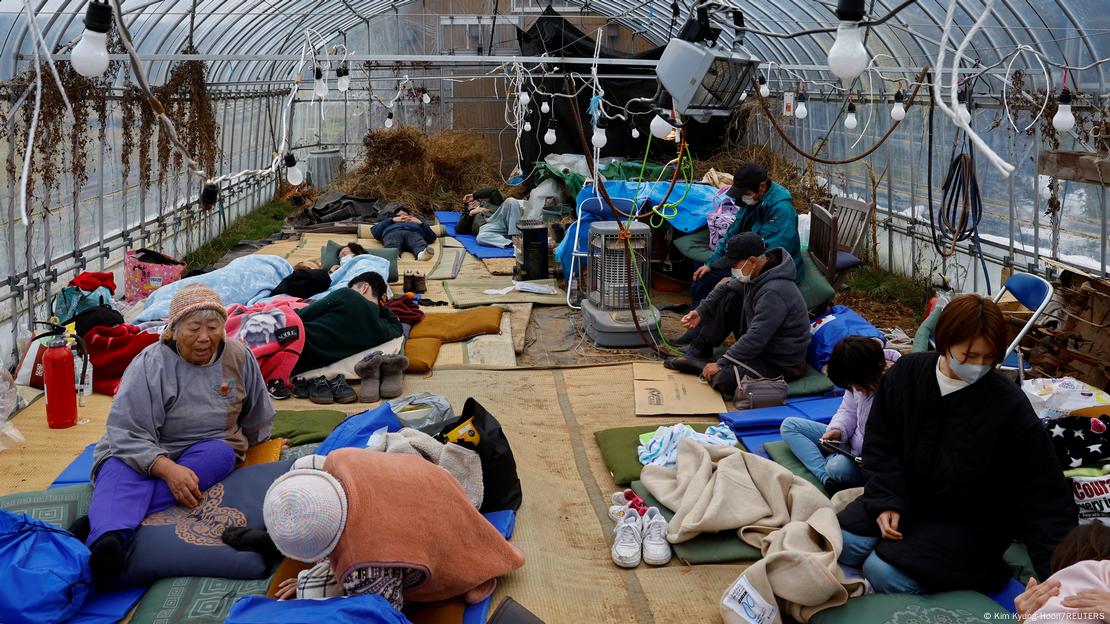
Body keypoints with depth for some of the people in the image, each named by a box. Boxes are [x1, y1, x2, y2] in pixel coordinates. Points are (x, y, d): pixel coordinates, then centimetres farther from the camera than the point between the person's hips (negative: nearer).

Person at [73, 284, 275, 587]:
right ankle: (107, 538, -67)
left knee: (221, 453, -32)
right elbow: (127, 433, -22)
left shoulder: (238, 357, -1)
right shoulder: (150, 365, -14)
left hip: (206, 449, 3)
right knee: (121, 472, -35)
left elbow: (257, 418, 17)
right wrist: (168, 469, -36)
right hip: (141, 452, -2)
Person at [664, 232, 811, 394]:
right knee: (728, 297, 3)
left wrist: (721, 365, -25)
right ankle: (698, 354, 9)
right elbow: (726, 288, 13)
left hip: (780, 362, -9)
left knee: (722, 378, -31)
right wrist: (701, 312, 0)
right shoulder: (755, 274, -3)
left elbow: (755, 339, -32)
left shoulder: (774, 292, -32)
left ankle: (702, 365, 4)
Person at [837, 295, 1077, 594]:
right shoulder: (907, 373, -9)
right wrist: (886, 501, -16)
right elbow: (880, 445, 0)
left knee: (884, 572, -22)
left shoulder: (1009, 405, -20)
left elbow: (1045, 493, -17)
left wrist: (1056, 571, -24)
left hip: (968, 523, -4)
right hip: (905, 498, 5)